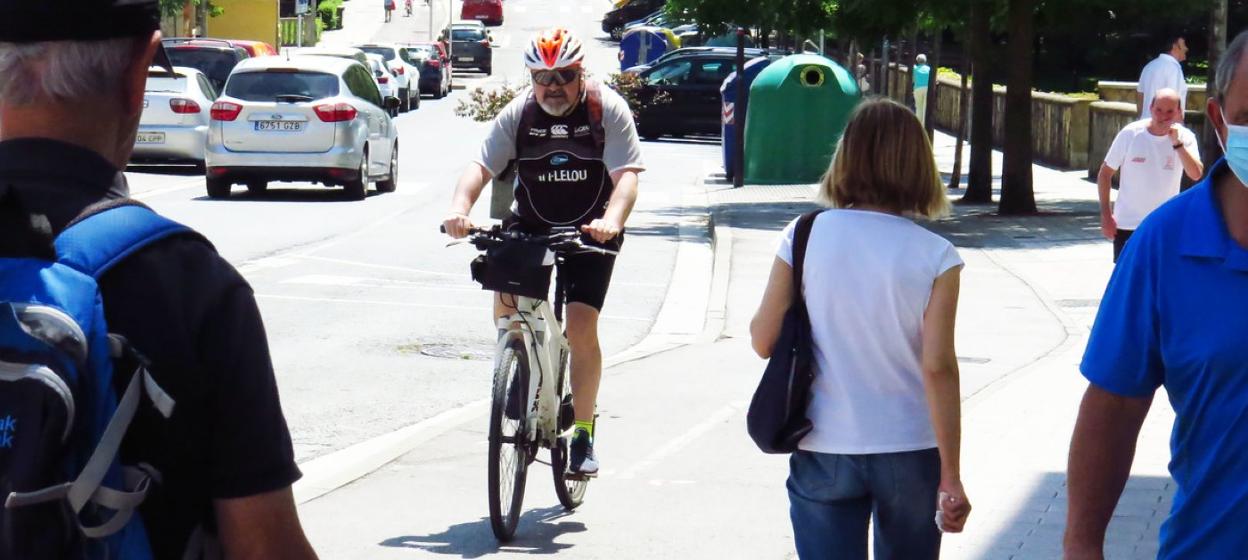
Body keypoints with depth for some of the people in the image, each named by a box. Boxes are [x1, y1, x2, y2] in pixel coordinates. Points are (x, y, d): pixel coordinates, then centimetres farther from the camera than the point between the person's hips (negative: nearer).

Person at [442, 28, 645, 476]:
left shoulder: (608, 109, -14)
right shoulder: (518, 113, -8)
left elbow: (626, 174, -23)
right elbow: (482, 165, -16)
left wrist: (612, 220, -42)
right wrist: (460, 207, -36)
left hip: (591, 233, -2)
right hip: (529, 227, 2)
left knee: (581, 326, -14)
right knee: (505, 306, -19)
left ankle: (583, 434, -1)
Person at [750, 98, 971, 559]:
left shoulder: (805, 237, -5)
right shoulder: (934, 257, -8)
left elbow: (763, 341, -2)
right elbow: (938, 367, -12)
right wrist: (951, 477, -7)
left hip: (823, 452, 0)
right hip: (910, 452, 0)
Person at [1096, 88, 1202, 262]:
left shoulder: (1185, 137, -8)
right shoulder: (1130, 133, -10)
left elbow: (1196, 174, -23)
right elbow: (1105, 173, -3)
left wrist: (1177, 143, -30)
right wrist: (1106, 215, -6)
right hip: (1127, 223, -1)